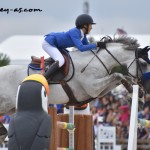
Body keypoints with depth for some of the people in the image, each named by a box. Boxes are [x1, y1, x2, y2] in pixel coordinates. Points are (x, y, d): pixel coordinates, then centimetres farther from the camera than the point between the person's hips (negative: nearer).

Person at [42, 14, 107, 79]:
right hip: (48, 43, -10)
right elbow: (81, 48, -35)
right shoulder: (75, 32, -27)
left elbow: (87, 46, 9)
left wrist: (100, 45, -5)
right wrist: (96, 44, -33)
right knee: (60, 61, -28)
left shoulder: (82, 34, 0)